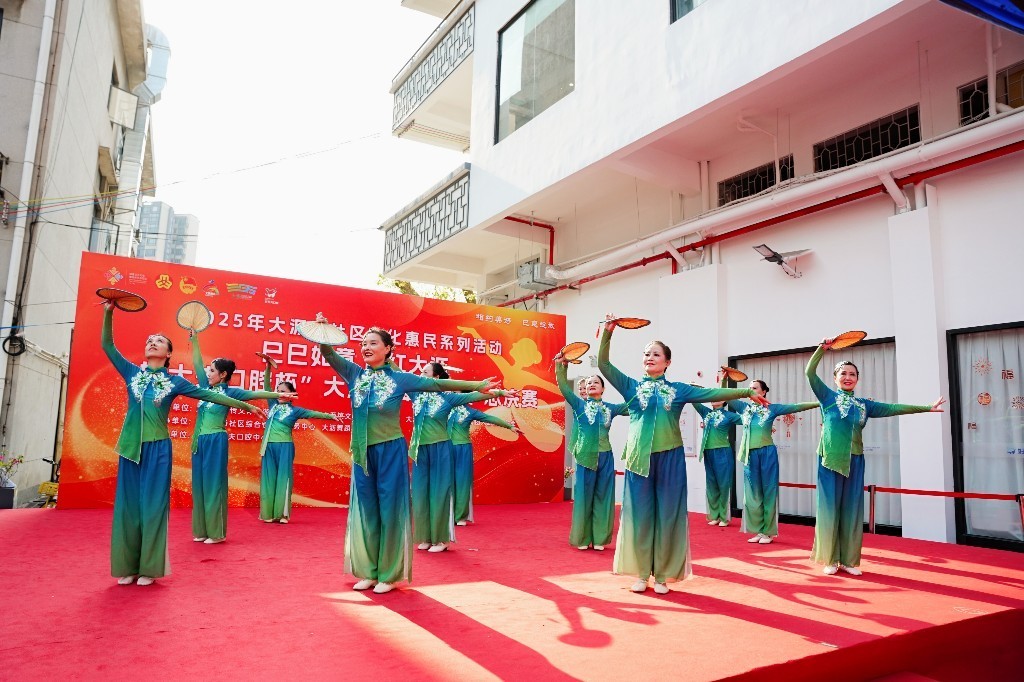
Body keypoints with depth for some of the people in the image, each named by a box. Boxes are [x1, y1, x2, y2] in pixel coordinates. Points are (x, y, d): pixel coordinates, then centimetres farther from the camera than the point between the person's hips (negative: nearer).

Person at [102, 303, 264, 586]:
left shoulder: (174, 381, 5)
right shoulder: (132, 373, 8)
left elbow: (208, 395, 5)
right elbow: (107, 345, 5)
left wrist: (245, 405, 3)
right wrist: (108, 313, -7)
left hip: (158, 449, -1)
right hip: (131, 447, 2)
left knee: (153, 505, 0)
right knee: (128, 505, 4)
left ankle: (149, 567, 8)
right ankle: (127, 567, 14)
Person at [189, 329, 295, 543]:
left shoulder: (229, 392, -5)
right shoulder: (206, 388, 11)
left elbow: (255, 394, -12)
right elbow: (197, 364, 12)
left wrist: (279, 394, -21)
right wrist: (195, 339, 9)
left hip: (216, 441, -6)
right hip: (200, 440, 7)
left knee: (213, 484, -3)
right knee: (199, 483, 8)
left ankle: (216, 532, 3)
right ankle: (202, 530, 16)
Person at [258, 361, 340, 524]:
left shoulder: (295, 410, 1)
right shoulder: (273, 405, 9)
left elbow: (313, 413, -2)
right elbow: (266, 385, 6)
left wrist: (330, 416, -10)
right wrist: (268, 367, -3)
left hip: (284, 447, -3)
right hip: (269, 446, 3)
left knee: (283, 479, 0)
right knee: (269, 479, 5)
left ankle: (282, 514, 5)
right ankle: (268, 513, 11)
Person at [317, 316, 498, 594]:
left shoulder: (400, 378, -4)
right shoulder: (355, 374, 4)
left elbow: (437, 384, -3)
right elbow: (329, 355, -3)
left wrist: (476, 385, -4)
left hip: (390, 451, -3)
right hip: (363, 452, 4)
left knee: (389, 510, 1)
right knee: (365, 511, 9)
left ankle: (389, 575, 12)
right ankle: (368, 571, 21)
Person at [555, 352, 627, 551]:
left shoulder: (611, 408, 11)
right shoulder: (579, 405, 4)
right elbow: (564, 386, -8)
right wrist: (562, 366, -20)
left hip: (605, 457, 2)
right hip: (586, 457, -2)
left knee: (603, 497, 6)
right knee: (584, 497, 2)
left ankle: (599, 538, 15)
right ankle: (582, 538, 13)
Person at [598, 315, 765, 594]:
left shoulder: (678, 390, 8)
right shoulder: (631, 387, 6)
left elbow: (713, 394, 3)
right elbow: (603, 364, -2)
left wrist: (746, 391, -4)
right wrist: (608, 332, -11)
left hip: (669, 458, 0)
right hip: (639, 457, 0)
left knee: (668, 515, 4)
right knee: (640, 514, 4)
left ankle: (662, 575, 15)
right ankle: (642, 573, 16)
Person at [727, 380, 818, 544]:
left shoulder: (772, 408, 0)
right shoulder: (744, 407, 9)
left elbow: (796, 407, -2)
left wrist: (820, 403, -6)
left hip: (767, 454, -4)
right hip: (750, 455, 4)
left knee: (768, 492, 2)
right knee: (752, 494, 7)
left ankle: (768, 532, 9)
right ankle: (758, 530, 16)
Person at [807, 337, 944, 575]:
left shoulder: (864, 404, 12)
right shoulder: (828, 396, 2)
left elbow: (893, 408, 10)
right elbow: (810, 373, -8)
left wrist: (927, 408, 6)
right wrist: (822, 348, -16)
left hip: (854, 461, 4)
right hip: (829, 459, -3)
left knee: (852, 510, 5)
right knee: (830, 508, 0)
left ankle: (849, 560, 13)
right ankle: (830, 559, 8)